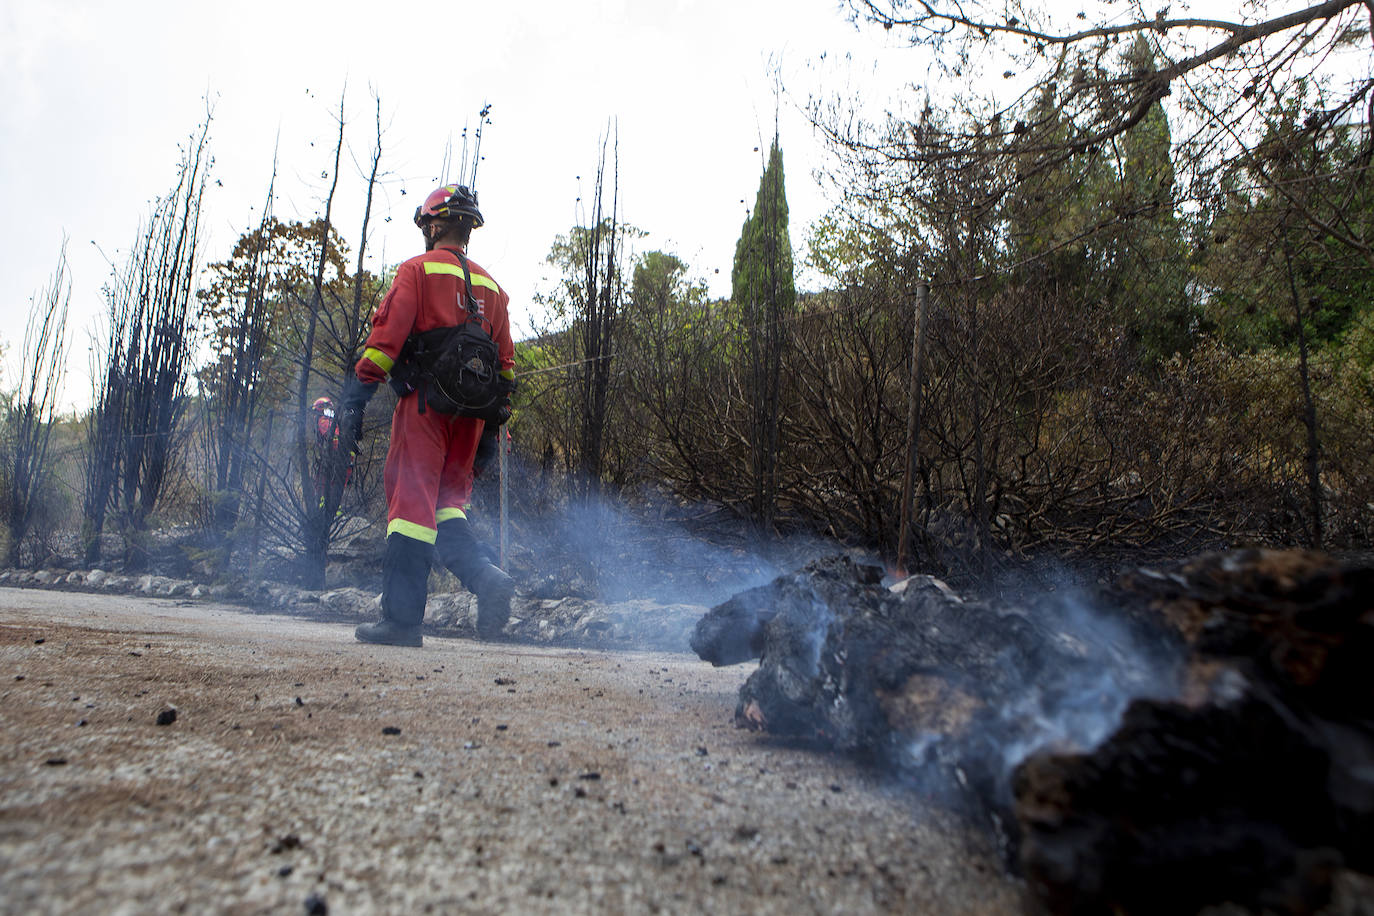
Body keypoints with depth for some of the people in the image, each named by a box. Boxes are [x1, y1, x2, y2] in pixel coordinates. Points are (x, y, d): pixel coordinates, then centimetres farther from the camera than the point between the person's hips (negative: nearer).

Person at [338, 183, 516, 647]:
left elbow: (387, 335, -10)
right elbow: (505, 358, 16)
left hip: (424, 402, -5)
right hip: (470, 412, 6)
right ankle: (487, 578, -9)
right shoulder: (491, 286, 18)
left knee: (412, 501, -4)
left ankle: (401, 619, -2)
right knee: (447, 501, 13)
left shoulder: (418, 269, 1)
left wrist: (355, 397, -10)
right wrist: (497, 418, 19)